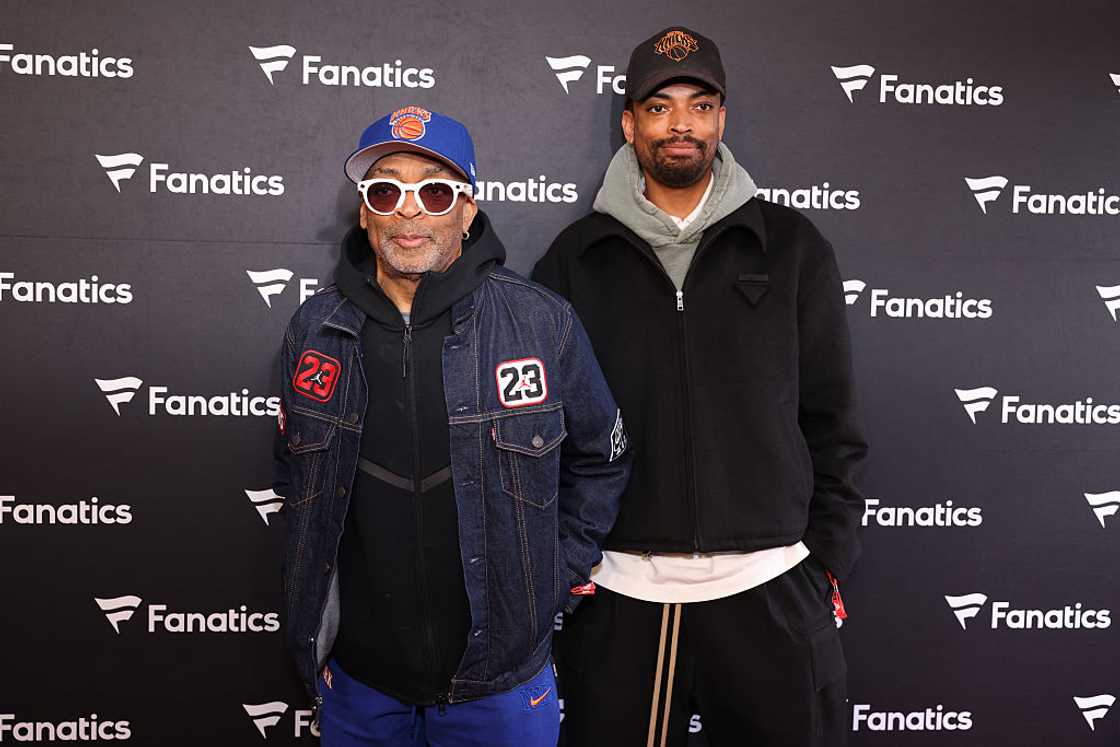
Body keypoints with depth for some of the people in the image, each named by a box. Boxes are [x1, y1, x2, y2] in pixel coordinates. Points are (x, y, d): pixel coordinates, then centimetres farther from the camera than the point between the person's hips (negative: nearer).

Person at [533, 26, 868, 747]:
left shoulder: (794, 247, 4)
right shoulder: (575, 258, 5)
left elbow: (829, 416, 5)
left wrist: (828, 560, 1)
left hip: (770, 586, 0)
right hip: (616, 589, 1)